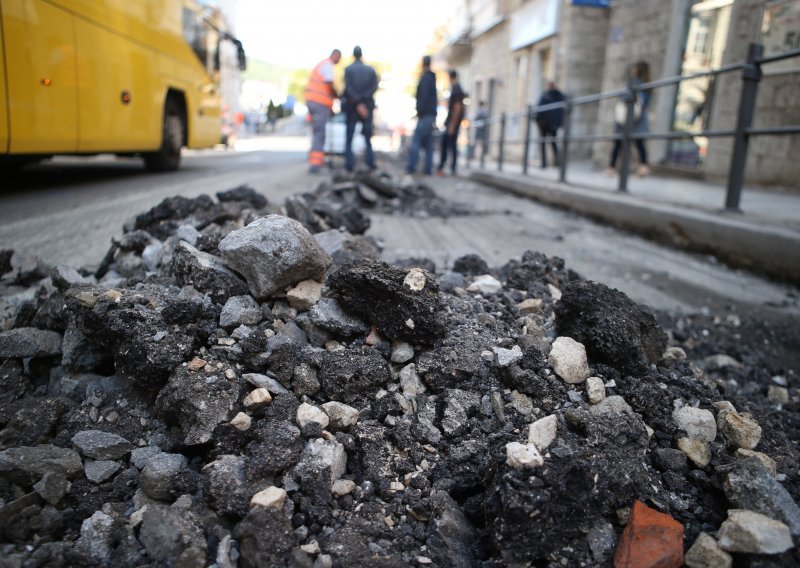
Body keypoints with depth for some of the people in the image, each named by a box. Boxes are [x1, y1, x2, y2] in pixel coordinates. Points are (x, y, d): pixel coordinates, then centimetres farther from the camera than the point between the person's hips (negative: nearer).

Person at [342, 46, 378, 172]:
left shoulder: (348, 69, -5)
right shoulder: (371, 70, 4)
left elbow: (349, 88, -17)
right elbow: (375, 87, -9)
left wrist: (358, 103, -19)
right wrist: (363, 99, -13)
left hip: (352, 107, -2)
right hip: (367, 107, 2)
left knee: (349, 139, 6)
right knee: (368, 138, 12)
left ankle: (349, 164, 1)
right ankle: (370, 162, 6)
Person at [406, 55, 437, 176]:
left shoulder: (425, 78, -10)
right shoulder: (432, 78, 18)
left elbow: (424, 97, -20)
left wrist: (420, 112, -15)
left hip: (425, 115, -9)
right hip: (431, 115, 9)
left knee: (416, 141, -10)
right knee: (428, 144, 8)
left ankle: (411, 167, -13)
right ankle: (428, 169, 9)